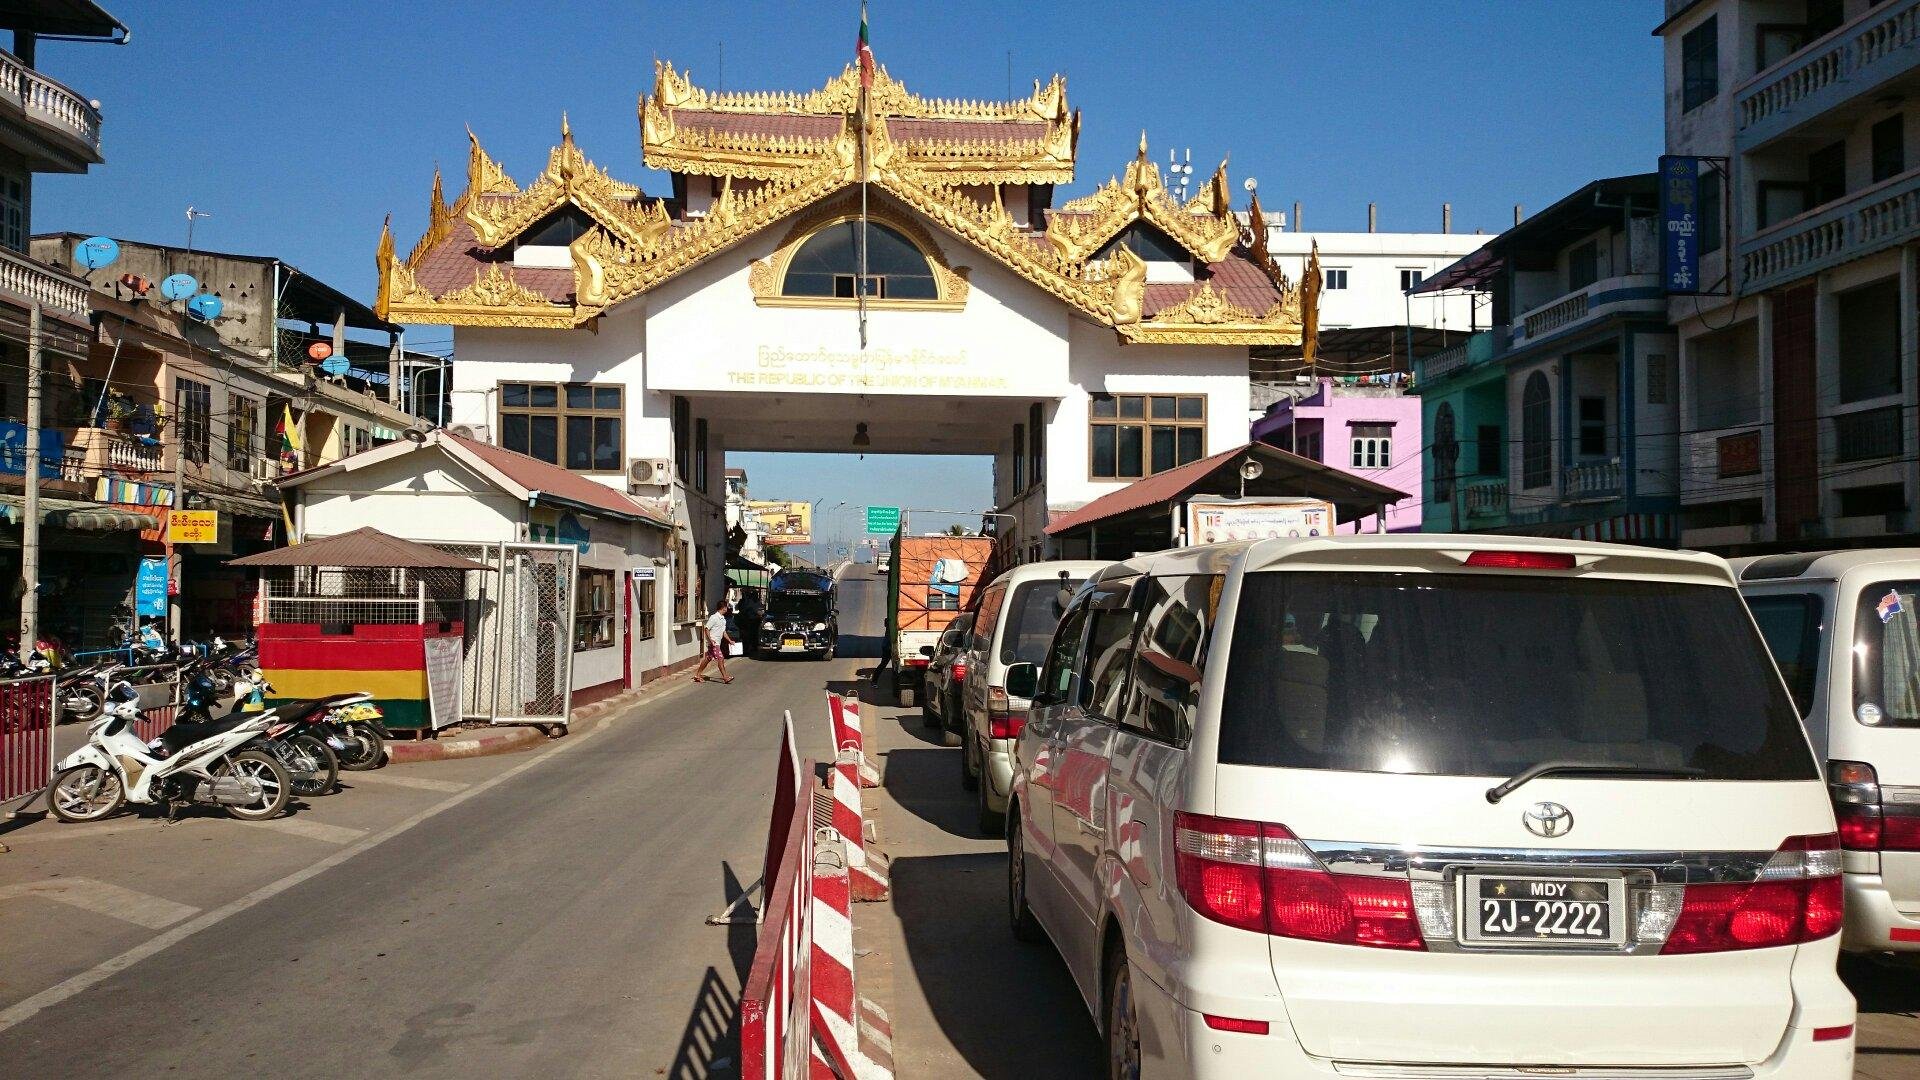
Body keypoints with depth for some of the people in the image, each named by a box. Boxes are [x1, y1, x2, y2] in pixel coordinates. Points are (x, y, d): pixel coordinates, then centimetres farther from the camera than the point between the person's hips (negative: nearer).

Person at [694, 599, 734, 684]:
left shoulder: (723, 619, 13)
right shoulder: (714, 617, -14)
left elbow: (723, 632, 23)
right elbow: (706, 629, -15)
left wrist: (729, 640, 17)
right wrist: (710, 640, -24)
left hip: (717, 643, 9)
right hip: (713, 642, -9)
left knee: (707, 659, 13)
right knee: (720, 659, -11)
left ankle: (698, 675, 20)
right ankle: (725, 677, -11)